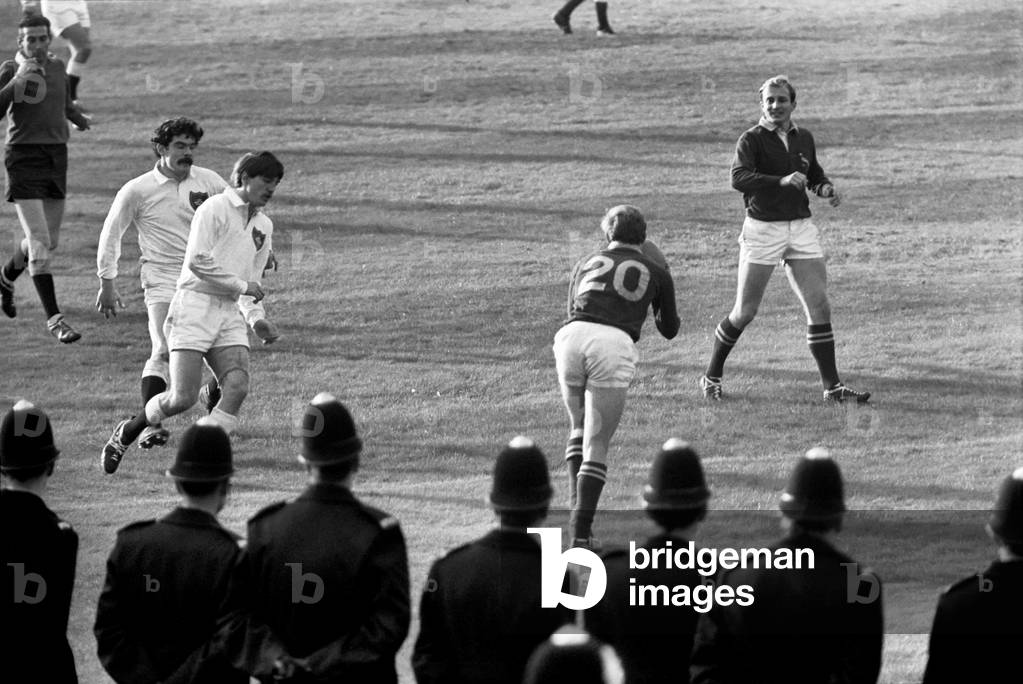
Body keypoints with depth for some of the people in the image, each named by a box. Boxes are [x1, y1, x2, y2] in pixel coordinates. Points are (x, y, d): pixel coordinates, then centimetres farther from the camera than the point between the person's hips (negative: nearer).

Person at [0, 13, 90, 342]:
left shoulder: (56, 66, 10)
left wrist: (78, 117, 22)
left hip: (56, 156, 6)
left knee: (49, 241, 15)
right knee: (40, 242, -13)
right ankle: (55, 319, -13)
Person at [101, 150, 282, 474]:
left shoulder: (263, 225, 20)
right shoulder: (215, 208, -5)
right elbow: (198, 260, -14)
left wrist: (256, 318, 11)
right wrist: (241, 285, -10)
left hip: (229, 314, 7)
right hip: (195, 306, -7)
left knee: (237, 387, -16)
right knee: (183, 398, -13)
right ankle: (126, 433, 12)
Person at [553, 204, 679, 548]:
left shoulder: (587, 262, 27)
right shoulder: (656, 272, 23)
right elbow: (670, 329, 35)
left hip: (571, 336, 2)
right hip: (614, 344, -2)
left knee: (580, 428, 26)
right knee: (597, 445, 4)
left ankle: (575, 509, 14)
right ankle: (580, 532, -7)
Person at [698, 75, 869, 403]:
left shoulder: (803, 138, 10)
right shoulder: (752, 139, -8)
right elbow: (738, 177, -24)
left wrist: (824, 187, 5)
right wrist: (782, 181, -35)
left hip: (801, 228, 5)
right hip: (763, 229, -5)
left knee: (820, 307, -2)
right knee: (745, 312, 0)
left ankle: (832, 386, 4)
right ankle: (711, 377, 19)